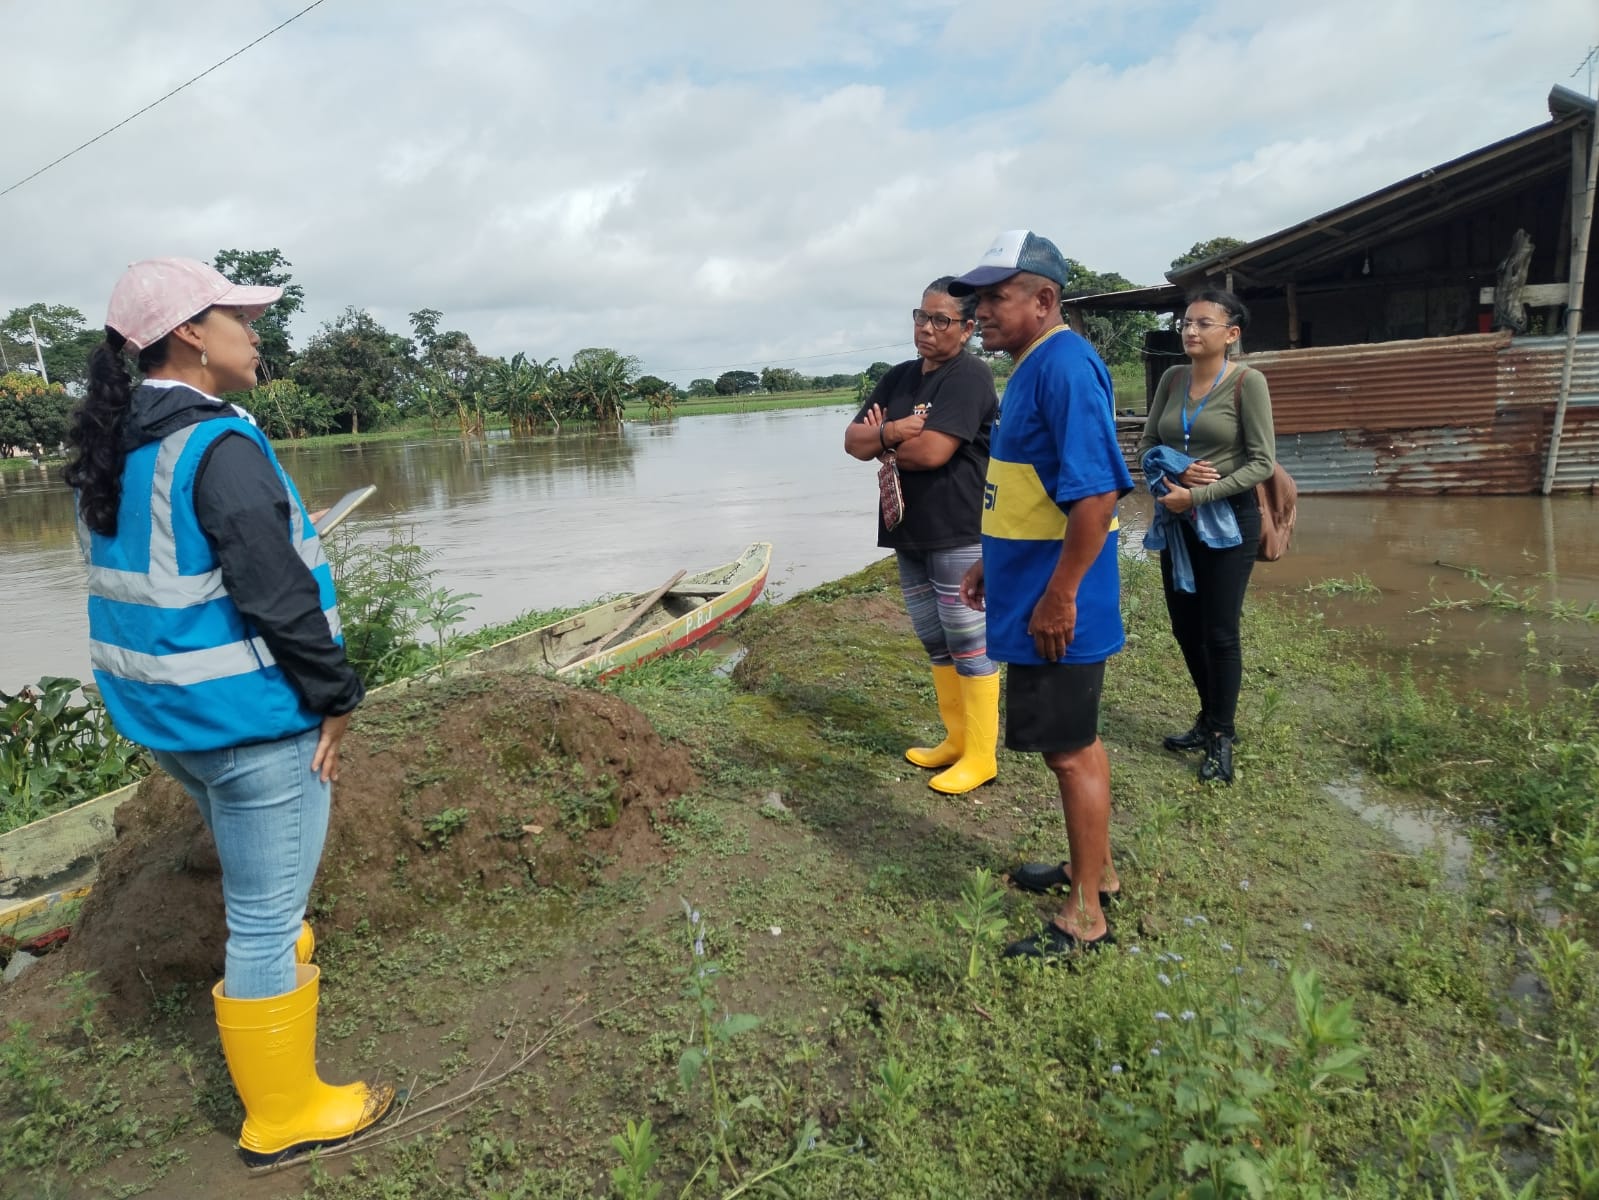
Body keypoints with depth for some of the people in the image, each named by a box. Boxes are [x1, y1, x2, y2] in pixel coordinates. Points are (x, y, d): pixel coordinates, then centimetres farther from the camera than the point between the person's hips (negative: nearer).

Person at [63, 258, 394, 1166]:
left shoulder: (114, 452, 8)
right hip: (250, 718, -9)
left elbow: (145, 582, 15)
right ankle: (282, 1116, 20)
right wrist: (335, 699, -12)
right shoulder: (218, 445, -20)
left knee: (258, 887, 29)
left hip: (166, 712, 9)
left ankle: (284, 972, 52)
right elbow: (278, 593, -24)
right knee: (264, 915, 5)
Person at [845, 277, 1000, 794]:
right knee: (936, 644, 15)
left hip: (959, 535, -8)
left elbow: (931, 450, -22)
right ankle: (955, 739, 29)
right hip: (910, 533, 8)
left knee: (969, 644, -1)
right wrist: (889, 432, -15)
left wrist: (881, 441, -4)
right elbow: (853, 441, 6)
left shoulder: (969, 375, -11)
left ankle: (980, 757, 9)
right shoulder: (898, 378, 14)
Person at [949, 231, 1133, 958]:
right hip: (1030, 591, 10)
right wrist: (993, 564, 21)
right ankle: (1094, 870, 37)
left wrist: (1059, 596, -24)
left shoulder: (1064, 366, -18)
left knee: (1067, 748, 1)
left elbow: (1096, 492, -26)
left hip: (1054, 606, -10)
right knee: (1072, 738, 20)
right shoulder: (1032, 367, 13)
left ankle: (1085, 917, 16)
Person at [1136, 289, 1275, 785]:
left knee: (1219, 631, 1)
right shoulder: (1172, 379, 4)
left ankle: (1222, 736, 18)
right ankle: (1210, 719, 32)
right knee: (1184, 626, 13)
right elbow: (1146, 444, 8)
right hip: (1176, 520, 6)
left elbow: (1263, 463, -14)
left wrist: (1199, 496, -20)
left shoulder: (1247, 382, -11)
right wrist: (1176, 472, -13)